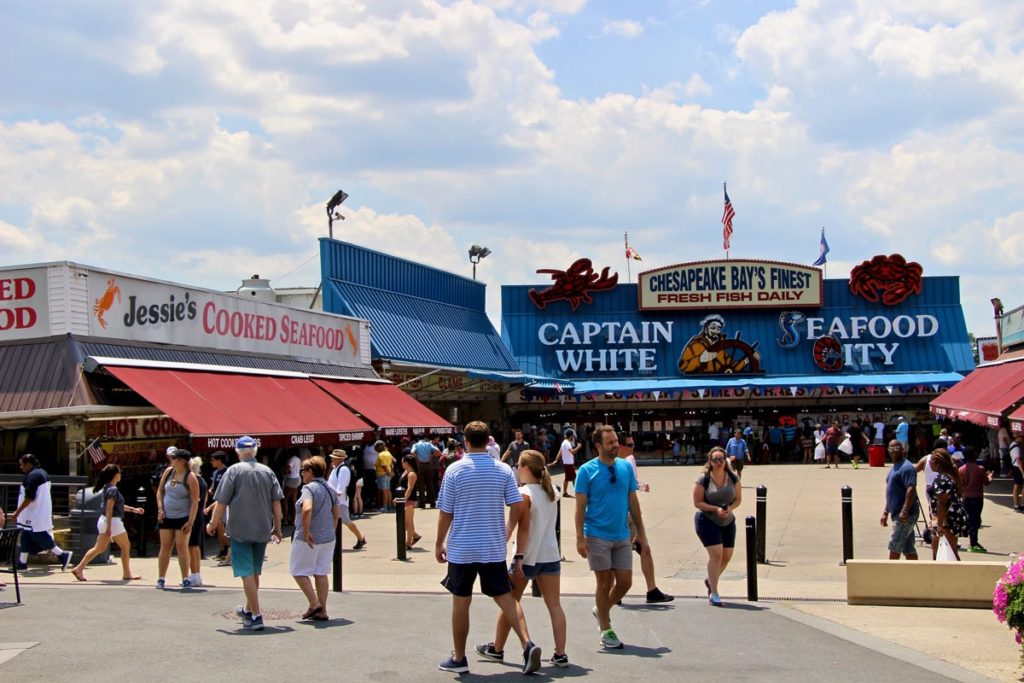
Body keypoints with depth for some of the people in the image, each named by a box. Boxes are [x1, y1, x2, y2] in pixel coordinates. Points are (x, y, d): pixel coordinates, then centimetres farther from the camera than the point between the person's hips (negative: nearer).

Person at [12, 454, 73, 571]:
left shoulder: (32, 476, -19)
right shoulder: (42, 473, 12)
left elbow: (29, 498, -23)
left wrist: (17, 512, -18)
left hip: (36, 515, -10)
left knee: (40, 537, -7)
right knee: (26, 537, 14)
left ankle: (62, 555, -8)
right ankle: (22, 562, 19)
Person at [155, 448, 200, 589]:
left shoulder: (190, 477, -12)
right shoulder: (168, 472, 3)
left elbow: (195, 501, -12)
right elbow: (160, 490, 14)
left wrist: (190, 522, -17)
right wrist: (160, 509, 1)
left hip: (183, 517, -4)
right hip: (166, 516, 4)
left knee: (182, 547, -3)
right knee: (165, 547, 4)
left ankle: (185, 579, 5)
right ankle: (161, 578, 8)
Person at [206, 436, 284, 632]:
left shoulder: (234, 471, -8)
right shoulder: (267, 471, 4)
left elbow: (222, 502, -8)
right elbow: (276, 503, 5)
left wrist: (213, 524, 5)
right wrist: (277, 528, 14)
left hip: (240, 529, -5)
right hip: (262, 530, 5)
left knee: (246, 573, -3)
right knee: (255, 572, 19)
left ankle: (256, 616, -8)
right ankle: (248, 610, 35)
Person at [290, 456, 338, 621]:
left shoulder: (309, 488, -16)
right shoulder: (330, 489, 9)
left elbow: (307, 509, -33)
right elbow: (335, 514, 16)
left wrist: (306, 531, -27)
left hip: (308, 539, -7)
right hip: (327, 538, 8)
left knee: (298, 571, 6)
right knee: (321, 573, 11)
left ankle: (314, 603, 0)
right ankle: (322, 611, 10)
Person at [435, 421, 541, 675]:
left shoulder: (455, 470, -8)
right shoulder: (503, 470, -1)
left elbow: (445, 513, -5)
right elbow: (519, 509, -4)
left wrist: (439, 543, 8)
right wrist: (507, 532, 10)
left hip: (461, 549, -2)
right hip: (494, 549, 2)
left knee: (461, 602, 9)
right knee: (505, 598, 8)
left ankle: (459, 659, 18)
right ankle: (527, 644, -10)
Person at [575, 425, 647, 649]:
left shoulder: (626, 467, 5)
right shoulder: (587, 471, -7)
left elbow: (633, 501, 10)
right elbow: (580, 506, -8)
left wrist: (641, 531, 9)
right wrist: (580, 537, -14)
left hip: (622, 536, 4)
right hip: (597, 536, -4)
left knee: (625, 582, 4)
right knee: (604, 583, 2)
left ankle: (601, 610, 31)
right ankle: (606, 631, 16)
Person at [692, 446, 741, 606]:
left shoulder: (733, 477, -2)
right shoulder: (703, 479, -13)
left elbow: (738, 498, 5)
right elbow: (697, 502, -11)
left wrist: (730, 508, -15)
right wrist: (716, 509, -22)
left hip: (728, 522, 5)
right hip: (707, 521, -5)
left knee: (727, 556, 10)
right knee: (716, 554, -15)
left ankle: (710, 580, 38)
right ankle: (713, 594, -6)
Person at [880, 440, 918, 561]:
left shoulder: (906, 468, -12)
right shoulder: (894, 467, 19)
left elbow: (911, 489, -22)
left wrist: (904, 511, -28)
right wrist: (885, 512, 22)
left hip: (905, 515, -10)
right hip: (897, 514, 10)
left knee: (894, 546, -8)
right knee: (908, 548, 9)